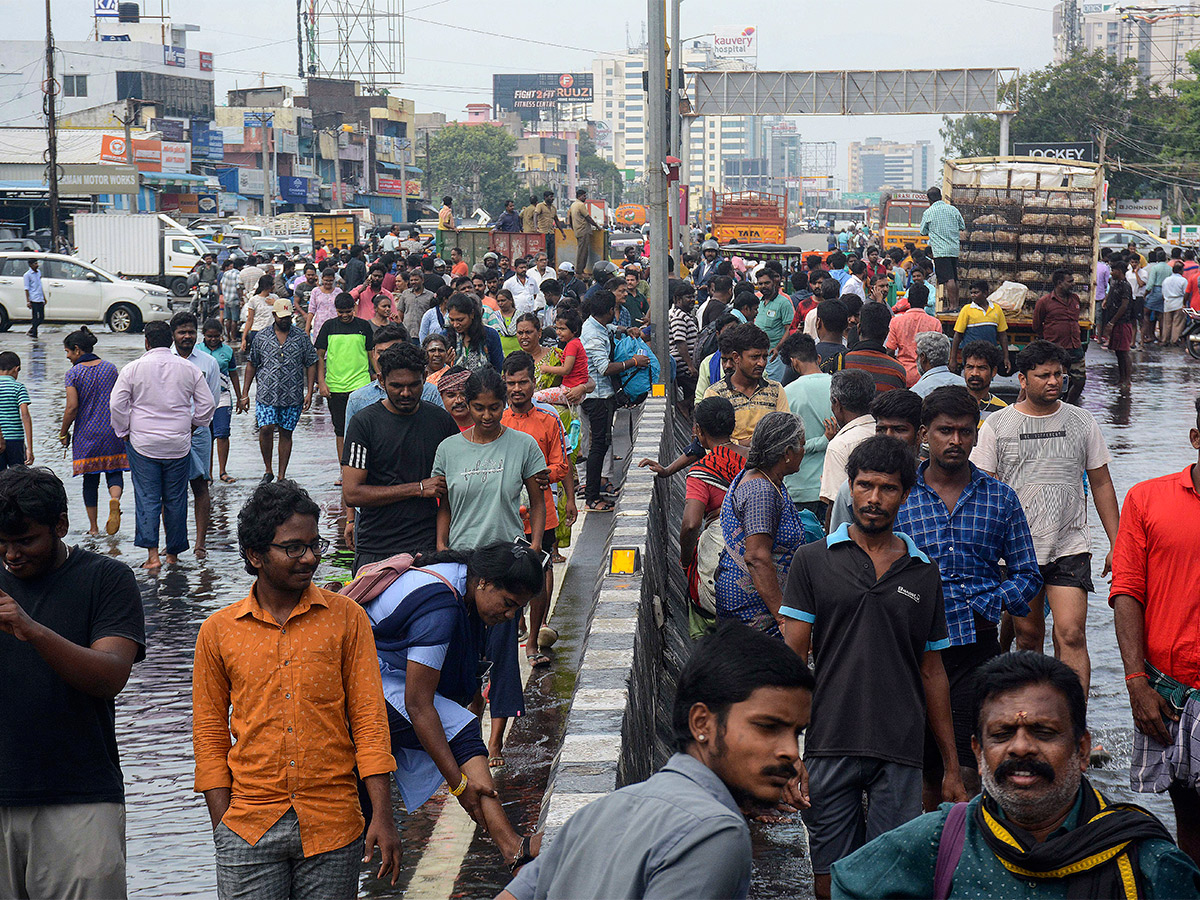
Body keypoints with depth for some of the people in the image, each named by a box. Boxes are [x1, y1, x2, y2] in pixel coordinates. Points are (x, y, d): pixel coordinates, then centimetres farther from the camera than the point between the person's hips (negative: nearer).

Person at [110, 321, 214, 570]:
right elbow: (207, 404, 4)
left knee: (147, 499, 1)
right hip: (179, 445, 2)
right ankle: (174, 552, 18)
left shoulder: (133, 369, -5)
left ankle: (152, 555, -8)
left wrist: (124, 432, 8)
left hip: (142, 444, -2)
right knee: (176, 500, 11)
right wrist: (192, 425, 19)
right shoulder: (189, 369, 1)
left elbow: (116, 404, -6)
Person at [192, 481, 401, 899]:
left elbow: (368, 719, 1)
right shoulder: (218, 632, 4)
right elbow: (210, 735, 9)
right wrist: (222, 828, 2)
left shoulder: (346, 618, 3)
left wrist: (382, 816, -5)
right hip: (250, 829, 0)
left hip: (333, 830, 0)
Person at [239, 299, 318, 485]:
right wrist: (245, 394, 8)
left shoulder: (301, 338, 5)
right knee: (266, 429, -14)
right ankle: (268, 470, 4)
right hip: (267, 393, 0)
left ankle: (282, 476, 12)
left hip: (293, 397, 0)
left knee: (286, 433, 4)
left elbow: (311, 364, 7)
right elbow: (252, 365, 11)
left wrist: (309, 391, -2)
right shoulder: (262, 338, 6)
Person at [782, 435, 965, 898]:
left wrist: (952, 767, 14)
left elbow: (932, 673, 16)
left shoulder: (924, 572, 12)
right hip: (829, 747, -1)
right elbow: (791, 660, 1)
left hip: (899, 755, 1)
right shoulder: (814, 561, 5)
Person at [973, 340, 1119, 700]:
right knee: (1028, 636, 9)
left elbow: (1101, 484, 11)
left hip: (1070, 548, 0)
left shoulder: (1081, 422, 6)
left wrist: (1116, 544, 6)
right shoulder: (997, 425, 2)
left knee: (1071, 635, -13)